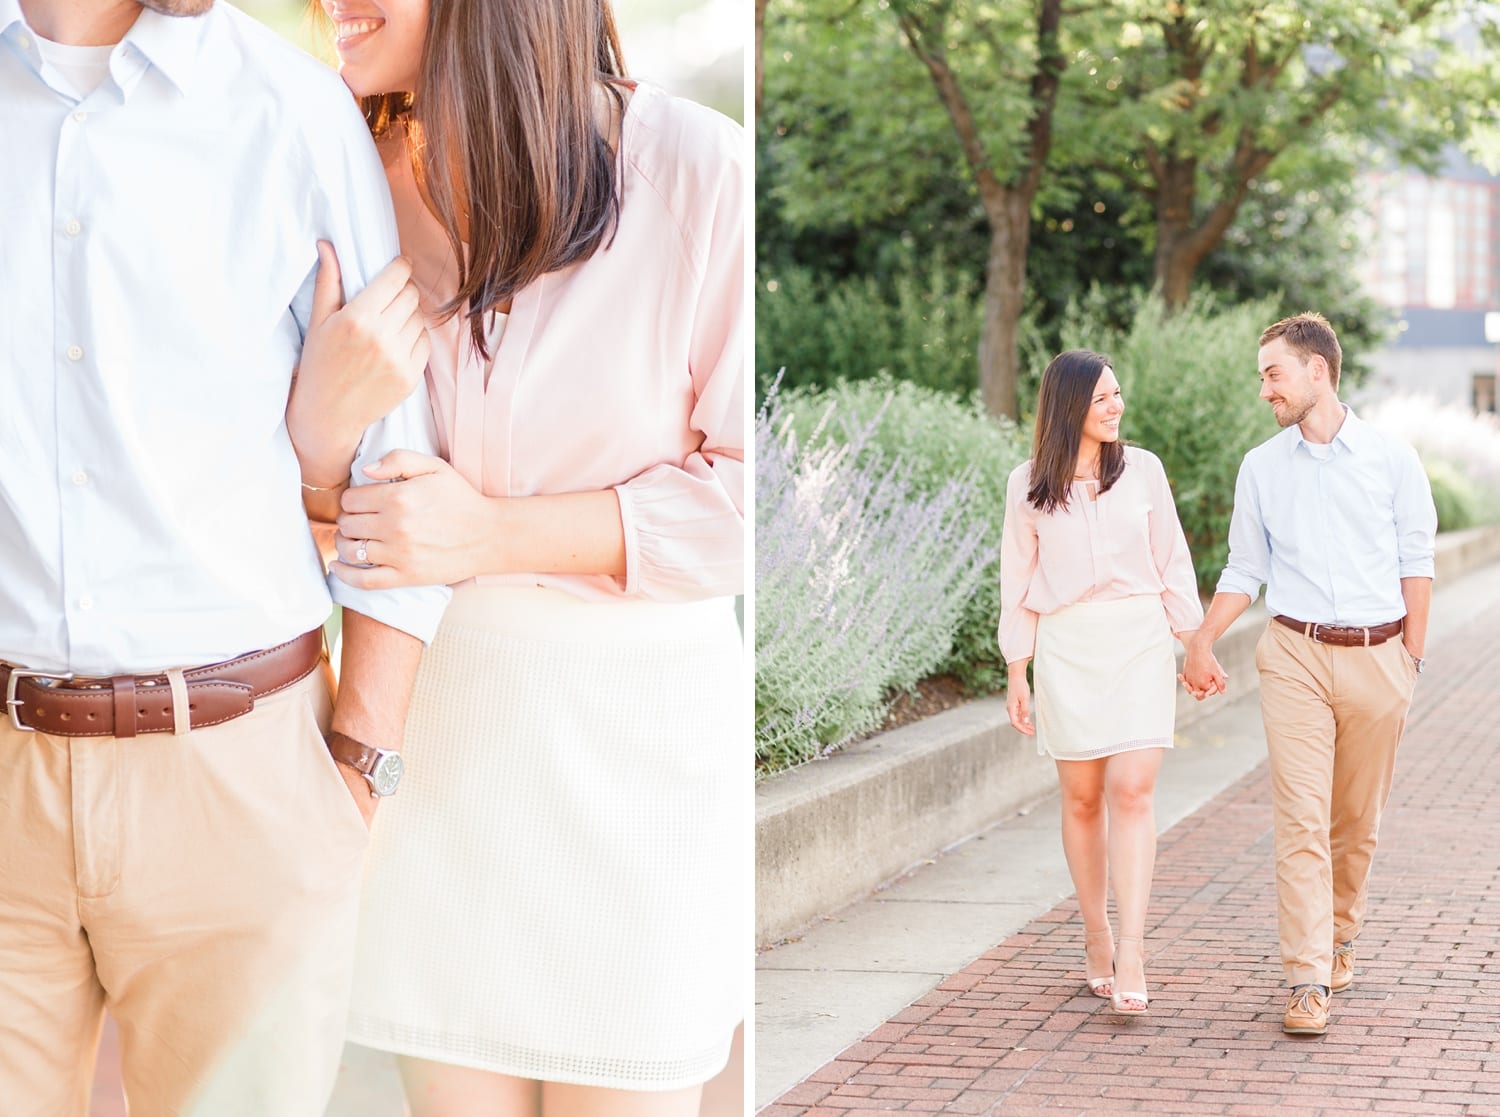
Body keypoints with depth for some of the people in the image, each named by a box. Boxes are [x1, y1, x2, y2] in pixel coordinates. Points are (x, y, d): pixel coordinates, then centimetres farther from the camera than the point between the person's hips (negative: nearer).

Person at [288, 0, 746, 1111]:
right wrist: (322, 413, -15)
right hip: (438, 717, 4)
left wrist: (495, 534, -19)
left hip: (636, 732, -3)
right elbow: (322, 514, 7)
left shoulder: (703, 175, -16)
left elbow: (744, 491, -12)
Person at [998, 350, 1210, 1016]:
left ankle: (1131, 957, -15)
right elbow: (1018, 585, 8)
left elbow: (1172, 562, 10)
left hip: (1139, 640, 0)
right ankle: (1096, 938, 18)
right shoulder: (1028, 486, 3)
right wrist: (1016, 676, 6)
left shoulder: (1143, 469, 5)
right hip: (1065, 647, 0)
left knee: (1131, 790, -11)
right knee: (1081, 797, 5)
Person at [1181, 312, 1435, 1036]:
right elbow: (1244, 570, 13)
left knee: (1357, 819, 9)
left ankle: (1339, 936, 31)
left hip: (1377, 657, 0)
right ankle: (1308, 981, -11)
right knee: (1301, 819, -9)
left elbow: (1416, 564, 7)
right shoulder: (1262, 467, 8)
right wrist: (1201, 641, 3)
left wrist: (1411, 658, 4)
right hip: (1296, 656, 0)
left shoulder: (1392, 460, 3)